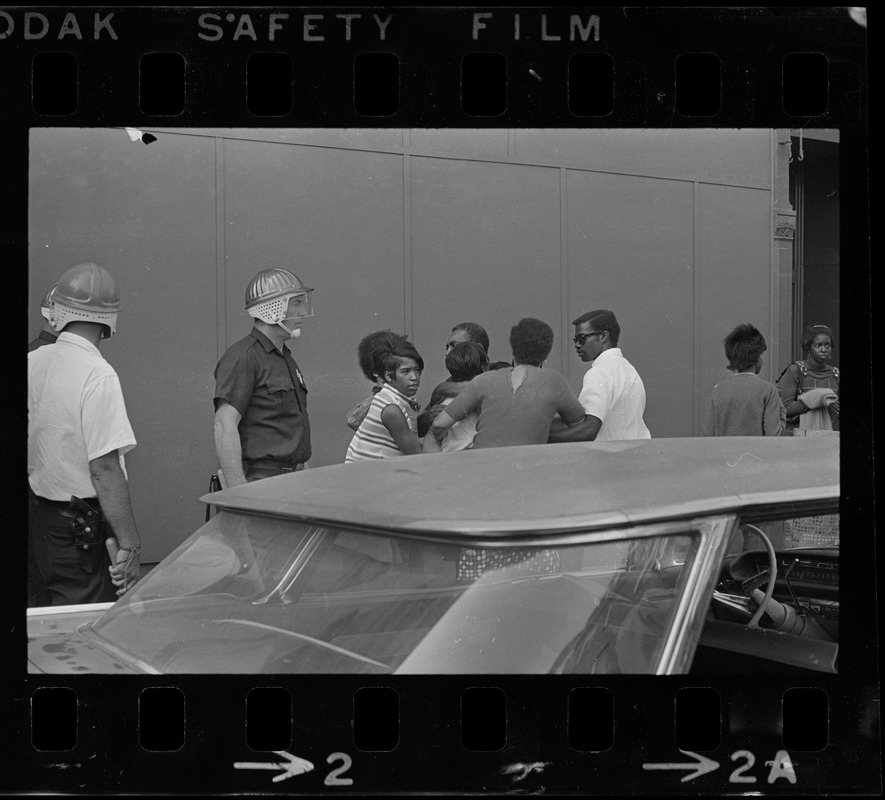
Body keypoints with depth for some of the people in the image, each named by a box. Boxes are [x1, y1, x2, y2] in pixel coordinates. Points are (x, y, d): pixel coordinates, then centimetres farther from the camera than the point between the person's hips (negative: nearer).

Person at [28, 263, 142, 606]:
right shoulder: (98, 376, -18)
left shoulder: (32, 363, 3)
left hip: (36, 511, 8)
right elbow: (104, 468, -21)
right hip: (79, 527, -8)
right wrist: (129, 544, -17)